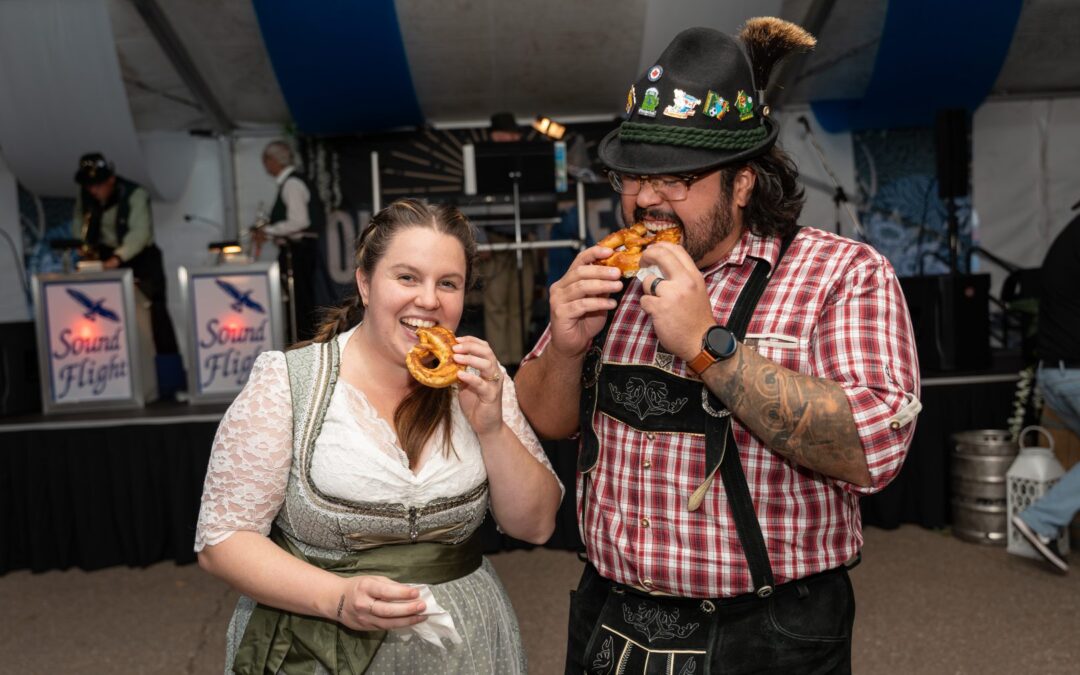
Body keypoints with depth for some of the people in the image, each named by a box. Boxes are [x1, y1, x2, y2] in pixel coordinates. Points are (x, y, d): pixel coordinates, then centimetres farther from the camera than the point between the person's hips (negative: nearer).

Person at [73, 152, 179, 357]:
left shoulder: (135, 194, -24)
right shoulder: (85, 195, -6)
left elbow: (140, 232, -35)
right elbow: (79, 219, 12)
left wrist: (118, 257, -48)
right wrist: (84, 244, -6)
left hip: (141, 257, -5)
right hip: (107, 256, 5)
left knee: (155, 310, -9)